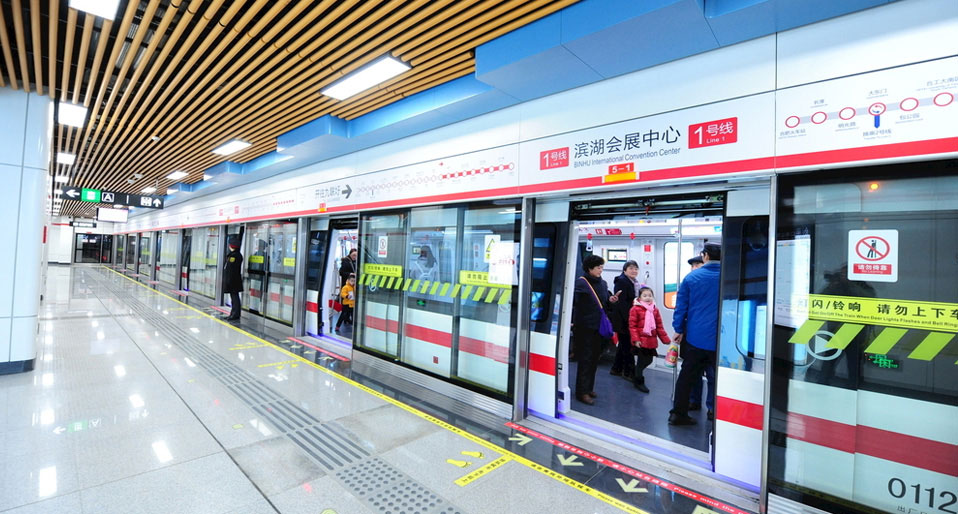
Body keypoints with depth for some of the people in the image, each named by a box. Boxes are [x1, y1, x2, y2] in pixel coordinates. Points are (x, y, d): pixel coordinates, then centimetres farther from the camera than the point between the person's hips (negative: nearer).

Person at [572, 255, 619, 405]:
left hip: (599, 326, 8)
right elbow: (572, 300, -24)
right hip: (584, 327, -7)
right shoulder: (581, 283, -13)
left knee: (594, 358, 15)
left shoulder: (603, 283, 10)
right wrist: (571, 320, -33)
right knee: (585, 359, -2)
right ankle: (582, 392, 8)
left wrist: (610, 300, 0)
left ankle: (588, 388, 28)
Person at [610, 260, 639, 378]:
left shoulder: (635, 283, 16)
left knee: (623, 345, 15)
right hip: (623, 320, -9)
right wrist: (628, 319, -23)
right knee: (627, 346, -3)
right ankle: (629, 371, 6)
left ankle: (616, 369, 25)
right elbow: (621, 302, -20)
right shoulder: (621, 281, -13)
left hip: (630, 319, 9)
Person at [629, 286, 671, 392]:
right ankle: (639, 382, 21)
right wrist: (636, 339, -18)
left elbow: (659, 326, 10)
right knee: (642, 361, 2)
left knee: (649, 360, 14)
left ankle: (636, 374, 38)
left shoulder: (655, 310, 7)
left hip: (651, 341, 6)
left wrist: (666, 339, 7)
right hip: (641, 341, -6)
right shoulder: (635, 309, -10)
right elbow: (632, 326, -12)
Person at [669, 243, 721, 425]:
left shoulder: (691, 277, -2)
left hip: (695, 337, 1)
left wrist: (678, 330, 9)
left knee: (686, 376, 11)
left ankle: (678, 413, 17)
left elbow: (681, 306, 0)